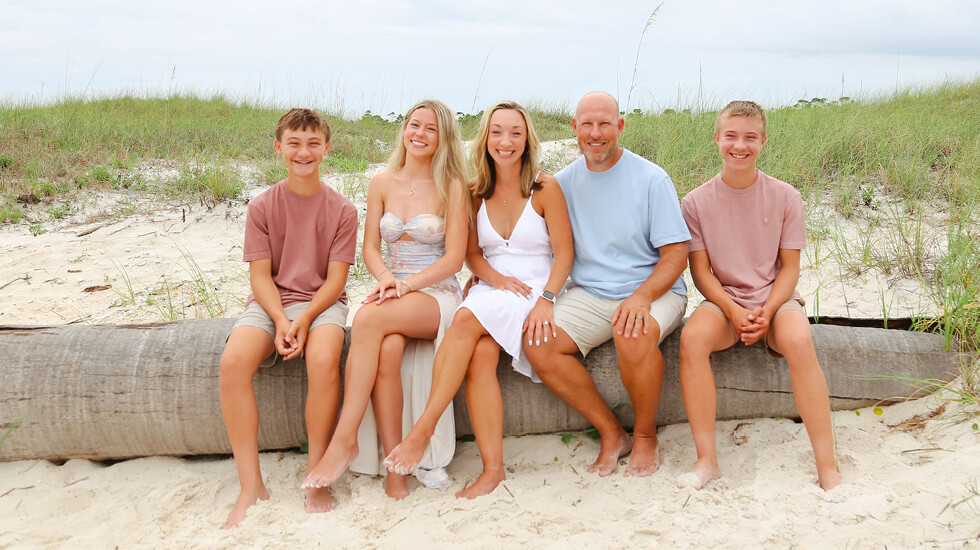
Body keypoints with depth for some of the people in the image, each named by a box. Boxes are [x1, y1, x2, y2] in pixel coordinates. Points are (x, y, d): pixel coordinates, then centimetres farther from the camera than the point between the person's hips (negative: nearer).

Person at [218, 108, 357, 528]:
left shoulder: (341, 209, 2)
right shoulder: (262, 206, 4)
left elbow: (336, 278, -2)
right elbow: (260, 275, 0)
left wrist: (304, 319, -19)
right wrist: (280, 320, -17)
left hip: (321, 302, -1)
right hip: (269, 302, 2)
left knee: (324, 360, -35)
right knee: (233, 361, -29)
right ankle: (251, 486, -19)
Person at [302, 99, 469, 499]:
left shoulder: (451, 187, 1)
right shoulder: (382, 184, 12)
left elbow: (454, 258, -4)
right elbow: (370, 248, 9)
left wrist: (407, 284, -18)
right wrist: (387, 279, -14)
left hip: (437, 294, -3)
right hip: (394, 291, 3)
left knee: (368, 319, -34)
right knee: (388, 349, -33)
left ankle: (345, 438, -29)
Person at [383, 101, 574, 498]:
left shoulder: (544, 188, 0)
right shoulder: (476, 192, 12)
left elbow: (564, 254, -2)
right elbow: (472, 254, 13)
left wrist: (546, 300, -17)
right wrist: (497, 278, -7)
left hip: (533, 291, -3)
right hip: (489, 291, 3)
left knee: (467, 318, -32)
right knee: (481, 354, -30)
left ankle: (424, 428, -27)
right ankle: (493, 468, -28)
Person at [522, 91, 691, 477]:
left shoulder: (651, 179, -5)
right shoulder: (564, 182, 7)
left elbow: (676, 254, -8)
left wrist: (642, 296, -26)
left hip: (653, 290, -4)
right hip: (589, 295, 4)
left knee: (634, 335, -37)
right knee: (536, 343, -22)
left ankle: (645, 435, -8)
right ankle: (611, 432, -5)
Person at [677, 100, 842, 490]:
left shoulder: (785, 197, -1)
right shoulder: (697, 202, 0)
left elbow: (790, 267, 1)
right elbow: (700, 270, 0)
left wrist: (766, 313, -16)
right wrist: (733, 311, -17)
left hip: (776, 298, 0)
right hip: (723, 300, 1)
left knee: (798, 341, -34)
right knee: (692, 337, -32)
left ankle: (827, 466, -25)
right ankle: (707, 459, -22)